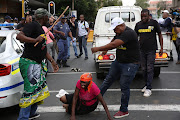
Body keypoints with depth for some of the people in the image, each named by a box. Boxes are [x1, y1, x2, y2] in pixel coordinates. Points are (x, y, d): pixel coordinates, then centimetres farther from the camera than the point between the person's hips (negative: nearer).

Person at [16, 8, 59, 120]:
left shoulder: (41, 29, 20)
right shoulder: (33, 25, -10)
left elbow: (43, 49, 24)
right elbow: (19, 36, -26)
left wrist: (52, 61, 21)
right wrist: (35, 40, -28)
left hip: (37, 63, 10)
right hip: (28, 63, -10)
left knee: (39, 88, 16)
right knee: (30, 91, -12)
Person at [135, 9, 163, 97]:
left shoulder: (154, 23, -2)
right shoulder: (138, 24, 7)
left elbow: (160, 35, 3)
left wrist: (161, 48, -1)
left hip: (151, 50, -4)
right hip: (141, 50, 4)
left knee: (150, 69, -5)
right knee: (144, 69, 10)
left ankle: (148, 88, -3)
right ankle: (147, 84, 25)